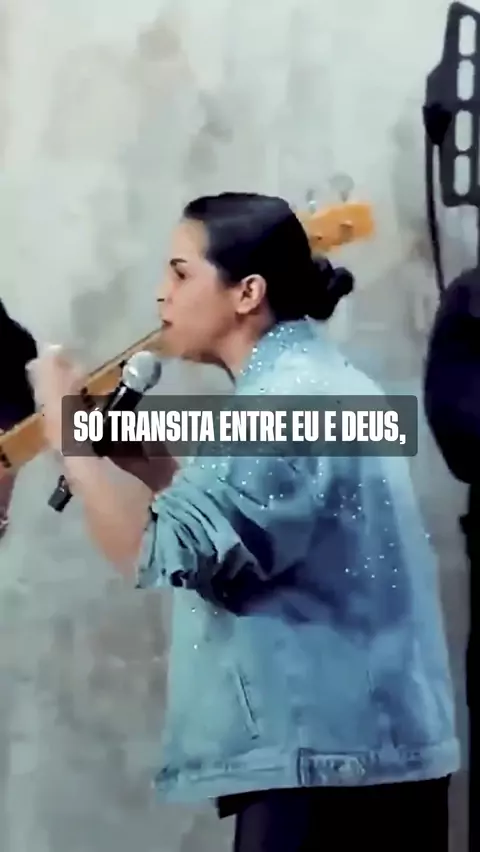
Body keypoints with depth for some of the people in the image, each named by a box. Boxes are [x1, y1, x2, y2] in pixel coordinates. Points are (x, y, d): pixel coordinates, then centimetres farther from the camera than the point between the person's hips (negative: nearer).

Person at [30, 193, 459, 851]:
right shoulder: (312, 380, 13)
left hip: (329, 756, -10)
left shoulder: (289, 402, -19)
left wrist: (64, 423, -15)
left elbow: (156, 553, -26)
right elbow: (219, 536, 16)